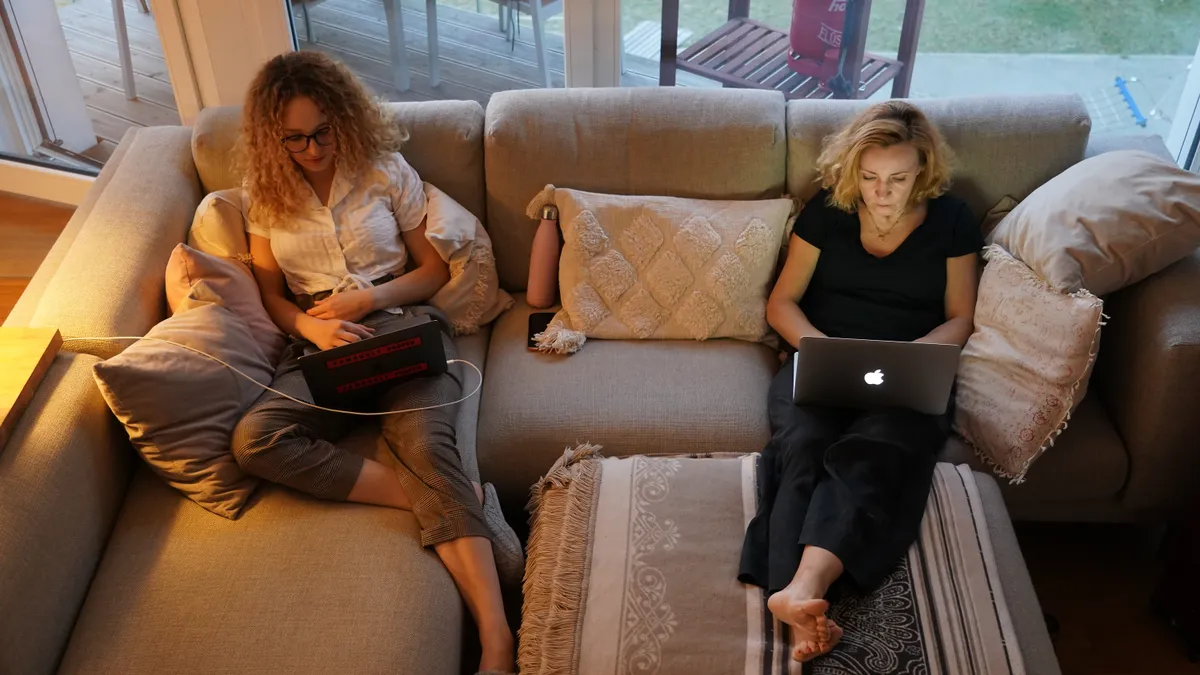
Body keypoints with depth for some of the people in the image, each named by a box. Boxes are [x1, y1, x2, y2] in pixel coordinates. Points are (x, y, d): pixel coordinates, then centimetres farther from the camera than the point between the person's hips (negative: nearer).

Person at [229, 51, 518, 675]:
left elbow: (435, 268, 8)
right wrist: (310, 325, -9)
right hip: (318, 343, 3)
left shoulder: (385, 170, 5)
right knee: (254, 440, -29)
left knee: (426, 445, -32)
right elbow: (271, 292, 14)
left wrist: (369, 298, -10)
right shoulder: (266, 192, 11)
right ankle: (463, 503, -31)